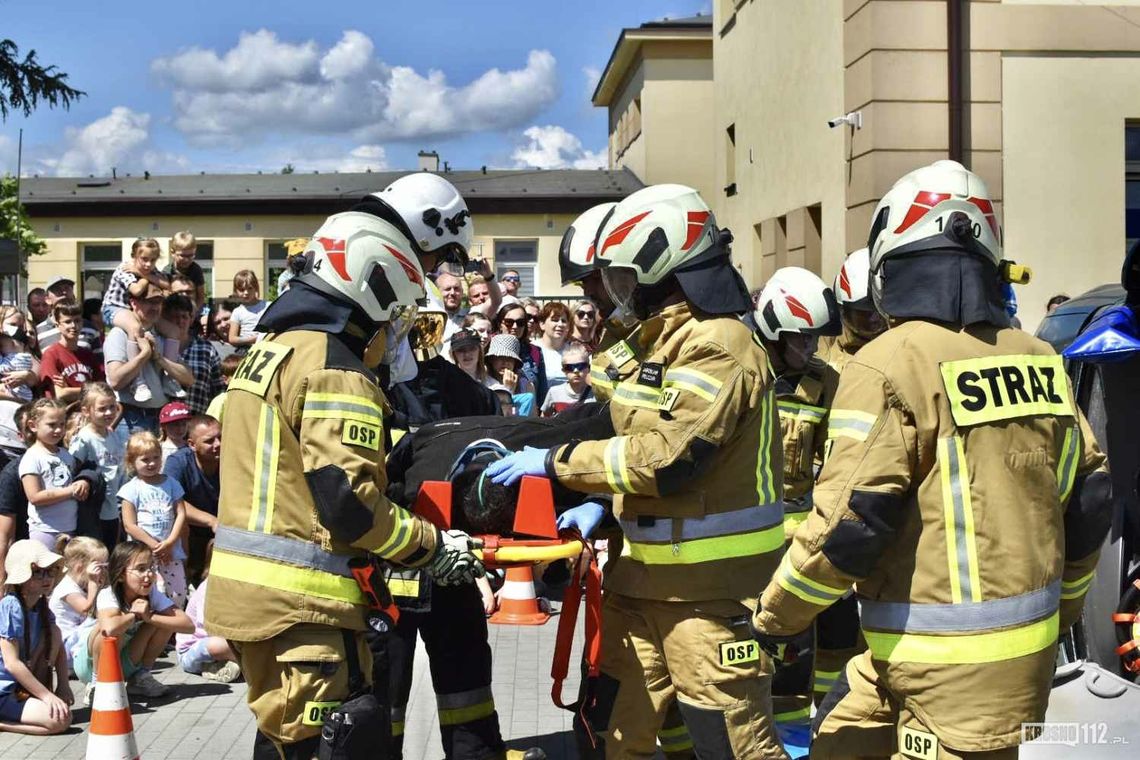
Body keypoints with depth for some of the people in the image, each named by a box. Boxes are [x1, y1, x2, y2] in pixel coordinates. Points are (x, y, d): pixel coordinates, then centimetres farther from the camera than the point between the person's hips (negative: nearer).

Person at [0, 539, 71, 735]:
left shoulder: (40, 606, 5)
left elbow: (58, 648, 12)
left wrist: (63, 685, -2)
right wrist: (47, 695, -20)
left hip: (21, 687, 8)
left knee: (53, 631, -2)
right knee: (61, 719, -23)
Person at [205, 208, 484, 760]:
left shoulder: (268, 352, 16)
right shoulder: (336, 369, -14)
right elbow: (346, 498, -21)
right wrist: (433, 547, -11)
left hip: (242, 586, 10)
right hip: (301, 597, -10)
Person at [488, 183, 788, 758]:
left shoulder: (718, 345, -17)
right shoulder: (667, 342, 15)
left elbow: (669, 456, -24)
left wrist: (557, 462, -16)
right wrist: (604, 504, 8)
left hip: (709, 586, -10)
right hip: (646, 576, 10)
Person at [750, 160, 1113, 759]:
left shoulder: (889, 365, -15)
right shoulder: (1039, 362, 7)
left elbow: (847, 525, -17)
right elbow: (1087, 502, 12)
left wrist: (776, 614, -2)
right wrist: (1063, 606, 27)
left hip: (946, 664, -7)